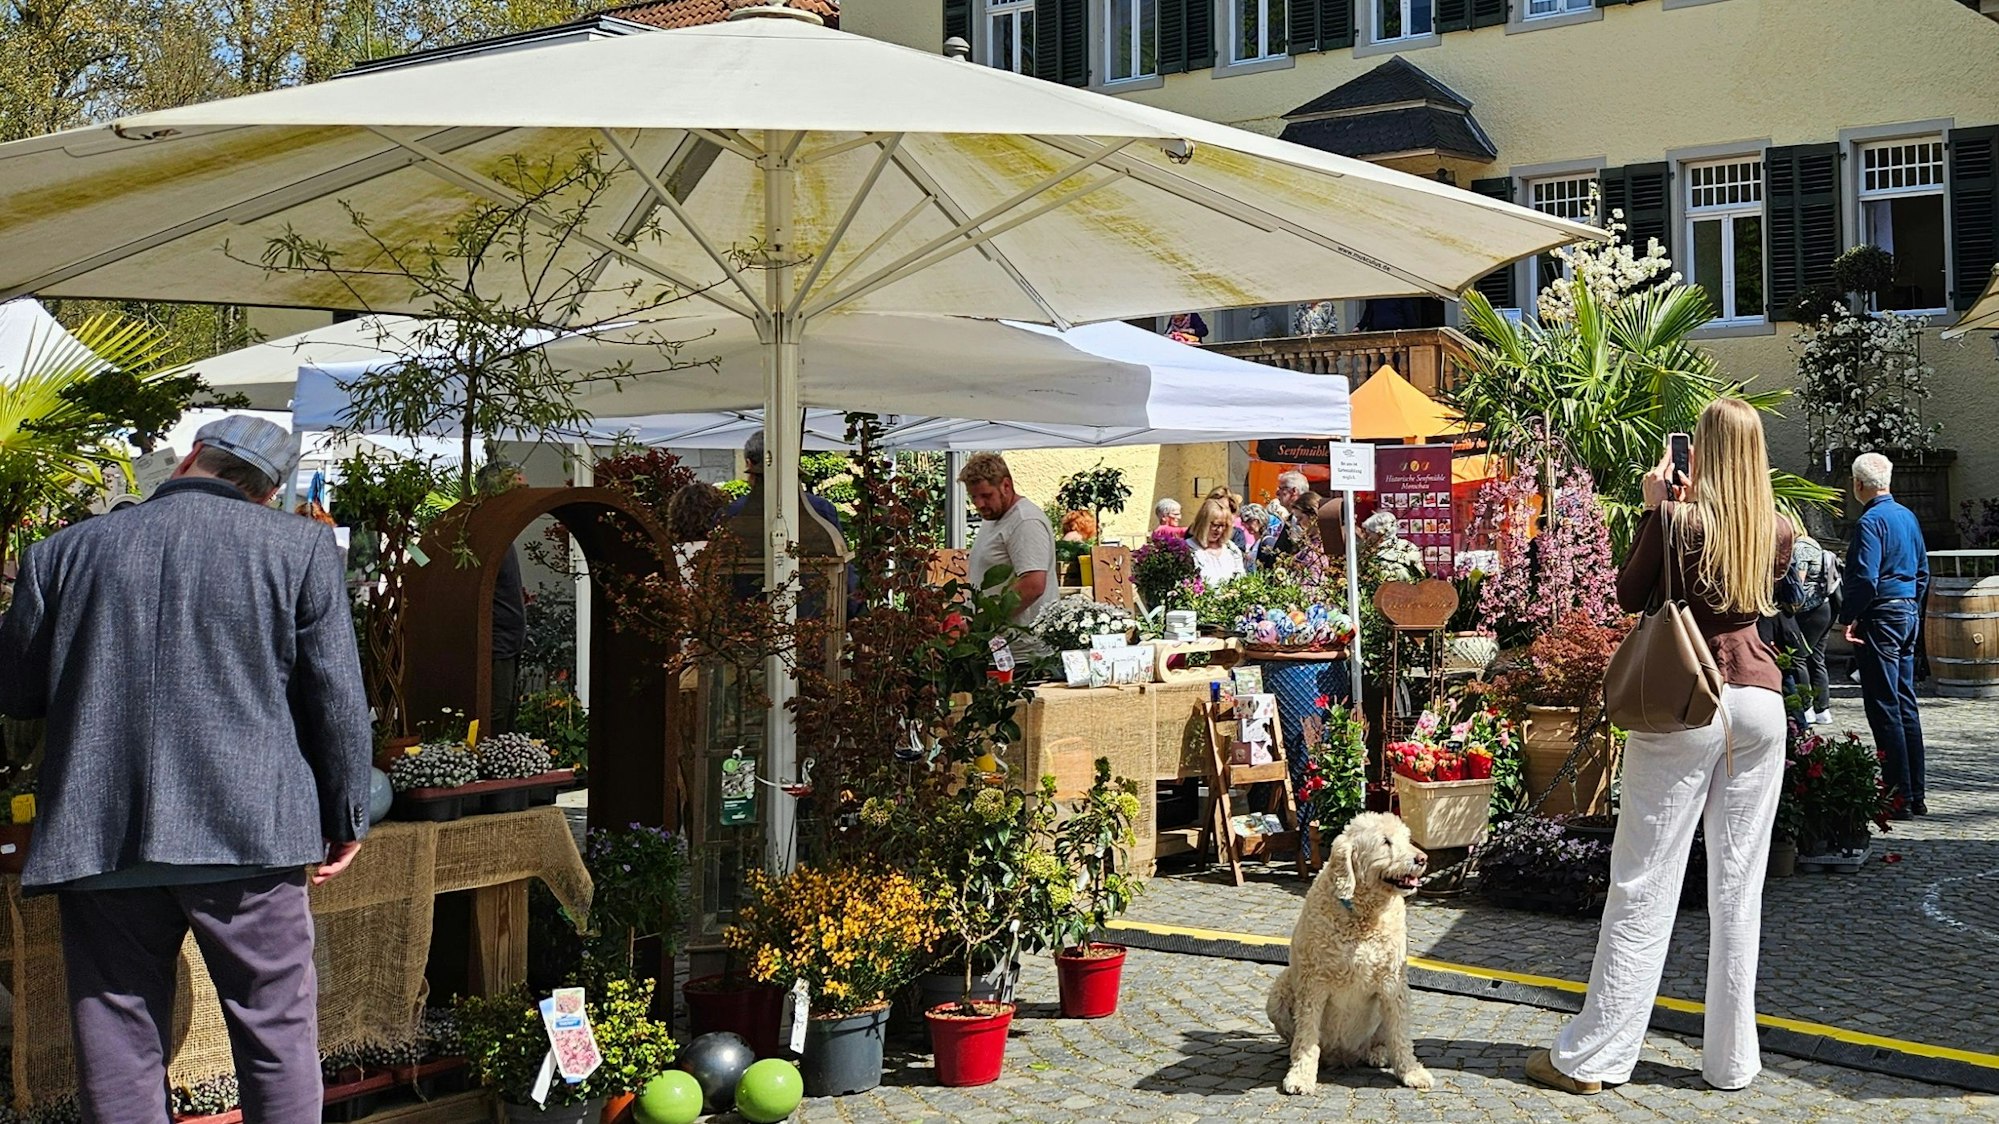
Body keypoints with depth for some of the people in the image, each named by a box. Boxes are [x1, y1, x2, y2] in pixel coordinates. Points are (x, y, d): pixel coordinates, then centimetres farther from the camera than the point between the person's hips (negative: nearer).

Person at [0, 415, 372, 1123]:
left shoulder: (64, 552, 4)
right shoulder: (300, 547, -1)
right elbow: (338, 699, -1)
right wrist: (346, 820, 8)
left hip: (98, 843, 2)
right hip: (249, 832, -1)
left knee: (119, 1062, 10)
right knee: (278, 1038, 10)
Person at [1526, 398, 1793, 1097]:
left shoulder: (1681, 522, -10)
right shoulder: (1777, 532, 4)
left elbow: (1630, 596, 1)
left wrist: (1654, 509, 3)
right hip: (1760, 698, 4)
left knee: (1644, 884, -1)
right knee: (1738, 886, 9)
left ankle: (1592, 1058, 5)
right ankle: (1732, 1059, 15)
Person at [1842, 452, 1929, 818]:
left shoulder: (1871, 521, -15)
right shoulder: (1907, 516, 12)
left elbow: (1865, 578, -22)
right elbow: (1923, 570, 19)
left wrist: (1848, 618, -13)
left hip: (1880, 616, -9)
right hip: (1908, 613, 9)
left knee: (1884, 707, -6)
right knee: (1906, 704, 12)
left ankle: (1900, 796, -6)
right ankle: (1916, 794, 16)